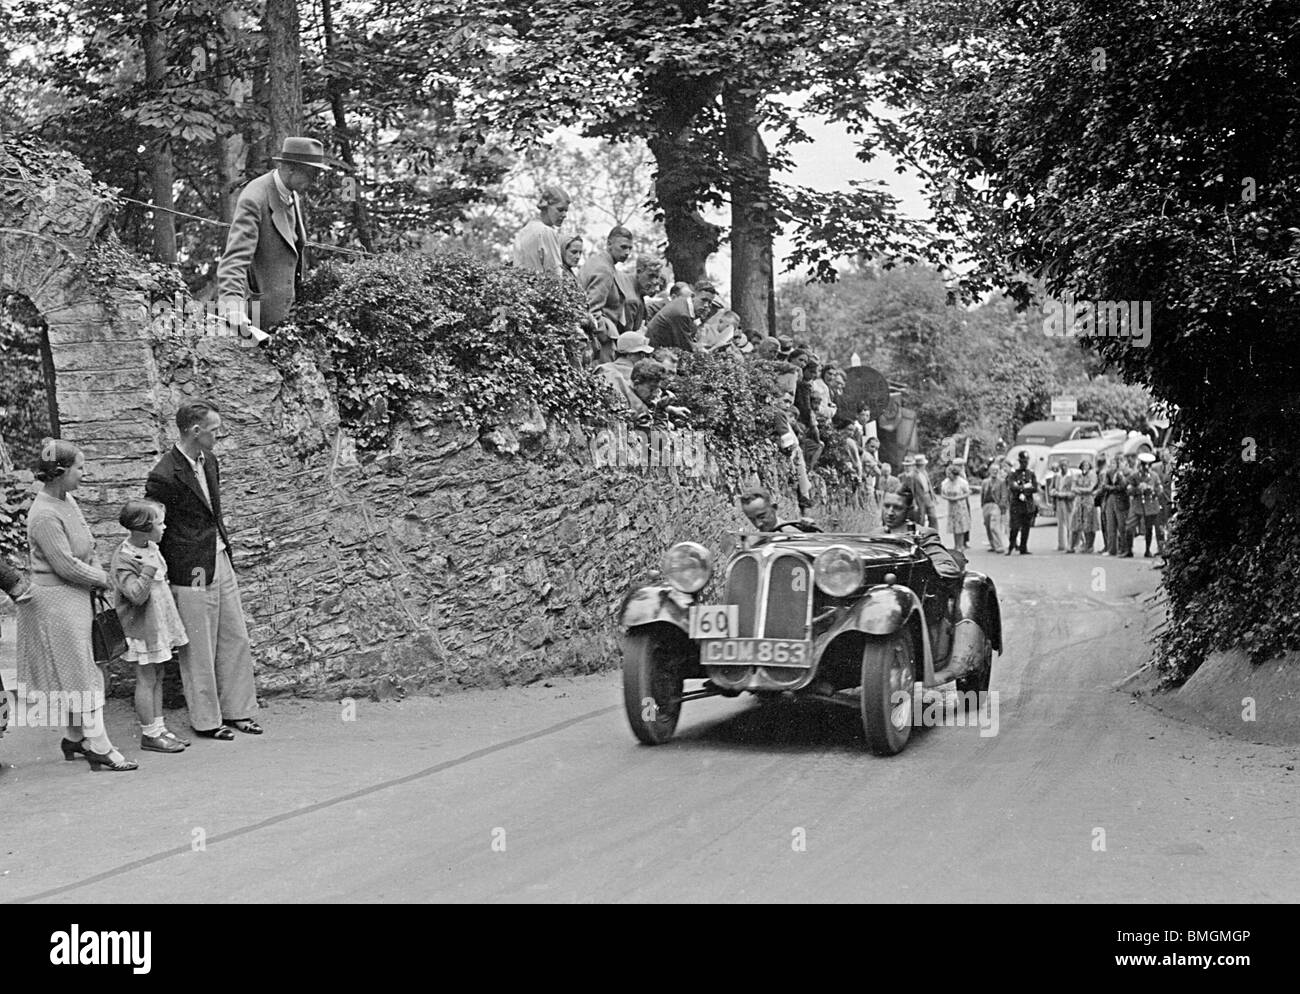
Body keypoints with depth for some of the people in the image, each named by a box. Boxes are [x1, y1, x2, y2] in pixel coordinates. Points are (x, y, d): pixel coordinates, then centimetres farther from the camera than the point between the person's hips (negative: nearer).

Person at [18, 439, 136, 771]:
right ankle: (99, 747, 2)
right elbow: (65, 565, -21)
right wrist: (102, 579, -8)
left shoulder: (67, 500, 6)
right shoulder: (44, 515, -22)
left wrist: (97, 576, 3)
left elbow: (87, 546, 16)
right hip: (54, 602, -9)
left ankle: (75, 737, 27)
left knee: (78, 672, 16)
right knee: (79, 675, -3)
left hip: (75, 599, 9)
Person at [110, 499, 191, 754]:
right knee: (146, 680, -1)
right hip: (141, 628, -9)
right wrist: (148, 569, -35)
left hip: (159, 624, 9)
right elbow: (136, 595, -29)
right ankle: (149, 734, 7)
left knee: (157, 677, 13)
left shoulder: (152, 548, 7)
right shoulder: (124, 560, -20)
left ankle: (159, 728, 20)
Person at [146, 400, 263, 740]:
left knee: (236, 639, 13)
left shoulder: (209, 461, 8)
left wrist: (223, 542, 14)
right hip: (191, 572, -8)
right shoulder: (164, 475, -18)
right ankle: (206, 720, 15)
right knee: (199, 649, 3)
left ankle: (237, 711, 25)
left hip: (221, 561, 8)